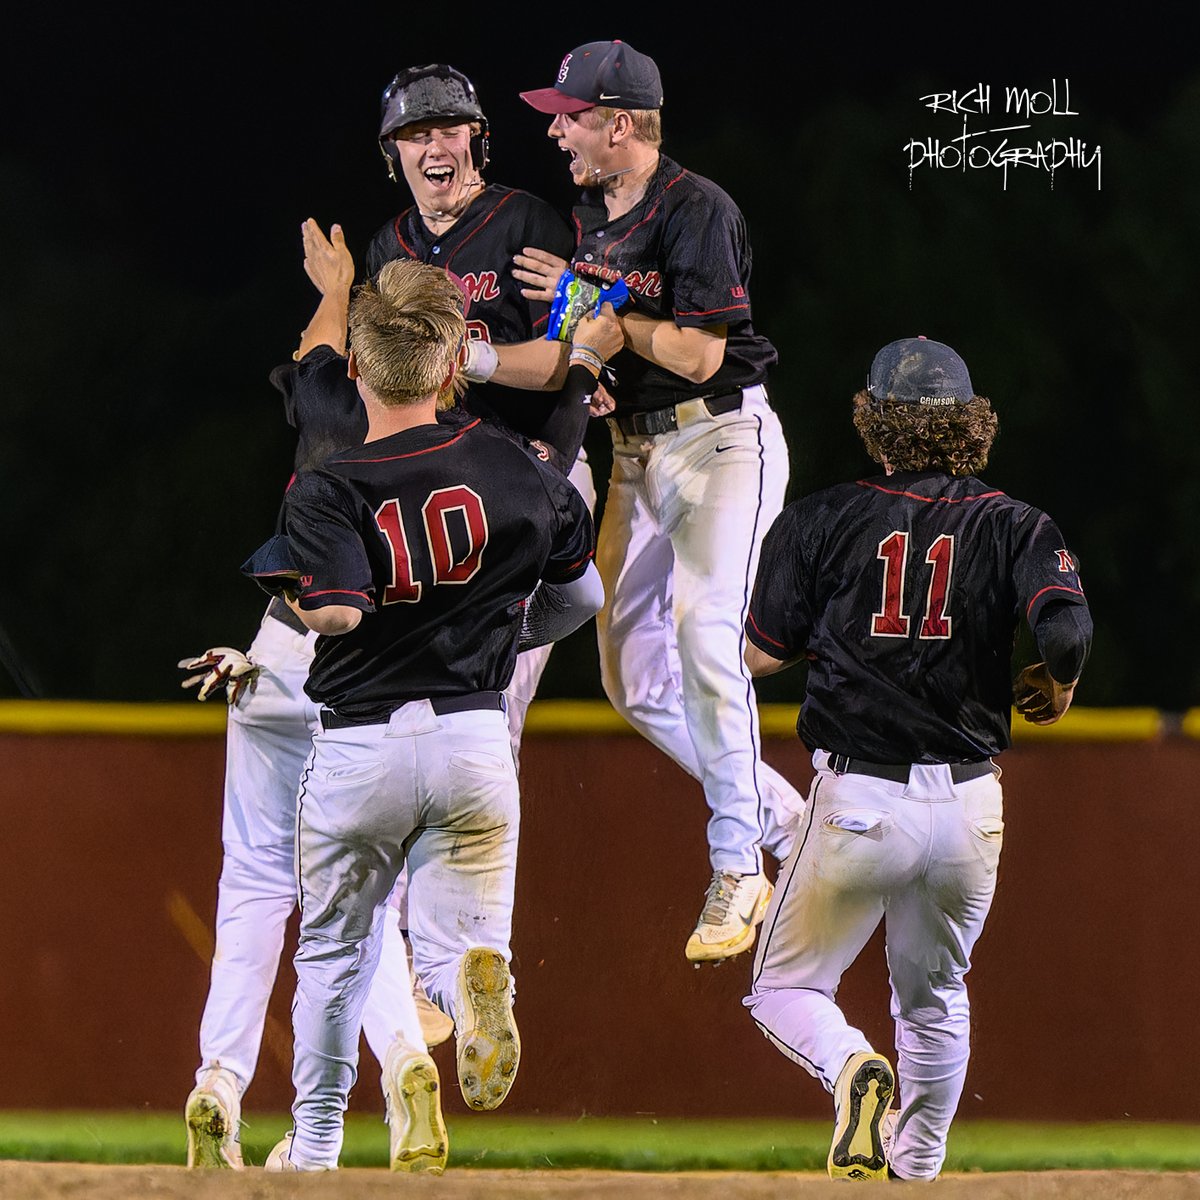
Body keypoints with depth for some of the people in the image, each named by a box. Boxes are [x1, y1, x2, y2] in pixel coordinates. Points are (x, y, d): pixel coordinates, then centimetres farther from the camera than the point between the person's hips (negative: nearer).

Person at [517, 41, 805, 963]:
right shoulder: (588, 217, 10)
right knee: (634, 678, 4)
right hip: (637, 451, 9)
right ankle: (787, 822, 17)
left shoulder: (697, 210, -15)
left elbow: (698, 354, -20)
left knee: (705, 637, -25)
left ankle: (737, 868, -18)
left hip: (724, 440, -9)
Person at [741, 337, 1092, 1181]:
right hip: (969, 804, 2)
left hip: (857, 802, -2)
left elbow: (760, 654, 2)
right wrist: (1057, 687, 5)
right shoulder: (1015, 526, 0)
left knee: (785, 988, 11)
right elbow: (1068, 629, -16)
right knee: (936, 999, 23)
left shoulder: (821, 522, -1)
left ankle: (850, 1065, -20)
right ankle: (916, 1173, 23)